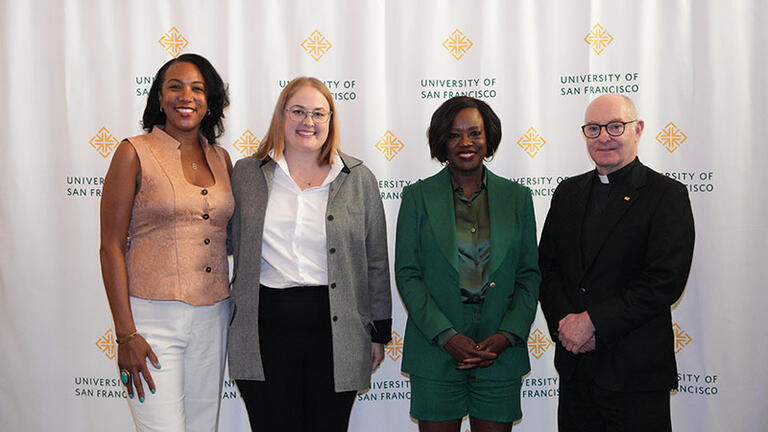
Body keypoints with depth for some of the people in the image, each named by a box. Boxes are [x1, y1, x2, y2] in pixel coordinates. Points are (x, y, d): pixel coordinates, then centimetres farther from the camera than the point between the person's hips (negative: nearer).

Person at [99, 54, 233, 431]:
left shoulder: (221, 159, 10)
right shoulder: (135, 152, -5)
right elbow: (111, 247, -7)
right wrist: (126, 333, -12)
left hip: (212, 316, 5)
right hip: (153, 315, -5)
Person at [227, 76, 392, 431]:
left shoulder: (358, 179, 6)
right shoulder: (246, 174, 7)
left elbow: (376, 263, 7)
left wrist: (379, 333, 6)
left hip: (336, 330, 0)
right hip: (265, 326, 0)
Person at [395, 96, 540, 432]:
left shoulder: (517, 197, 7)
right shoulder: (418, 196, 2)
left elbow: (529, 275, 6)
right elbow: (406, 274, -2)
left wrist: (508, 335, -7)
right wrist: (445, 336, -12)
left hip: (500, 352, 2)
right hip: (435, 351, -1)